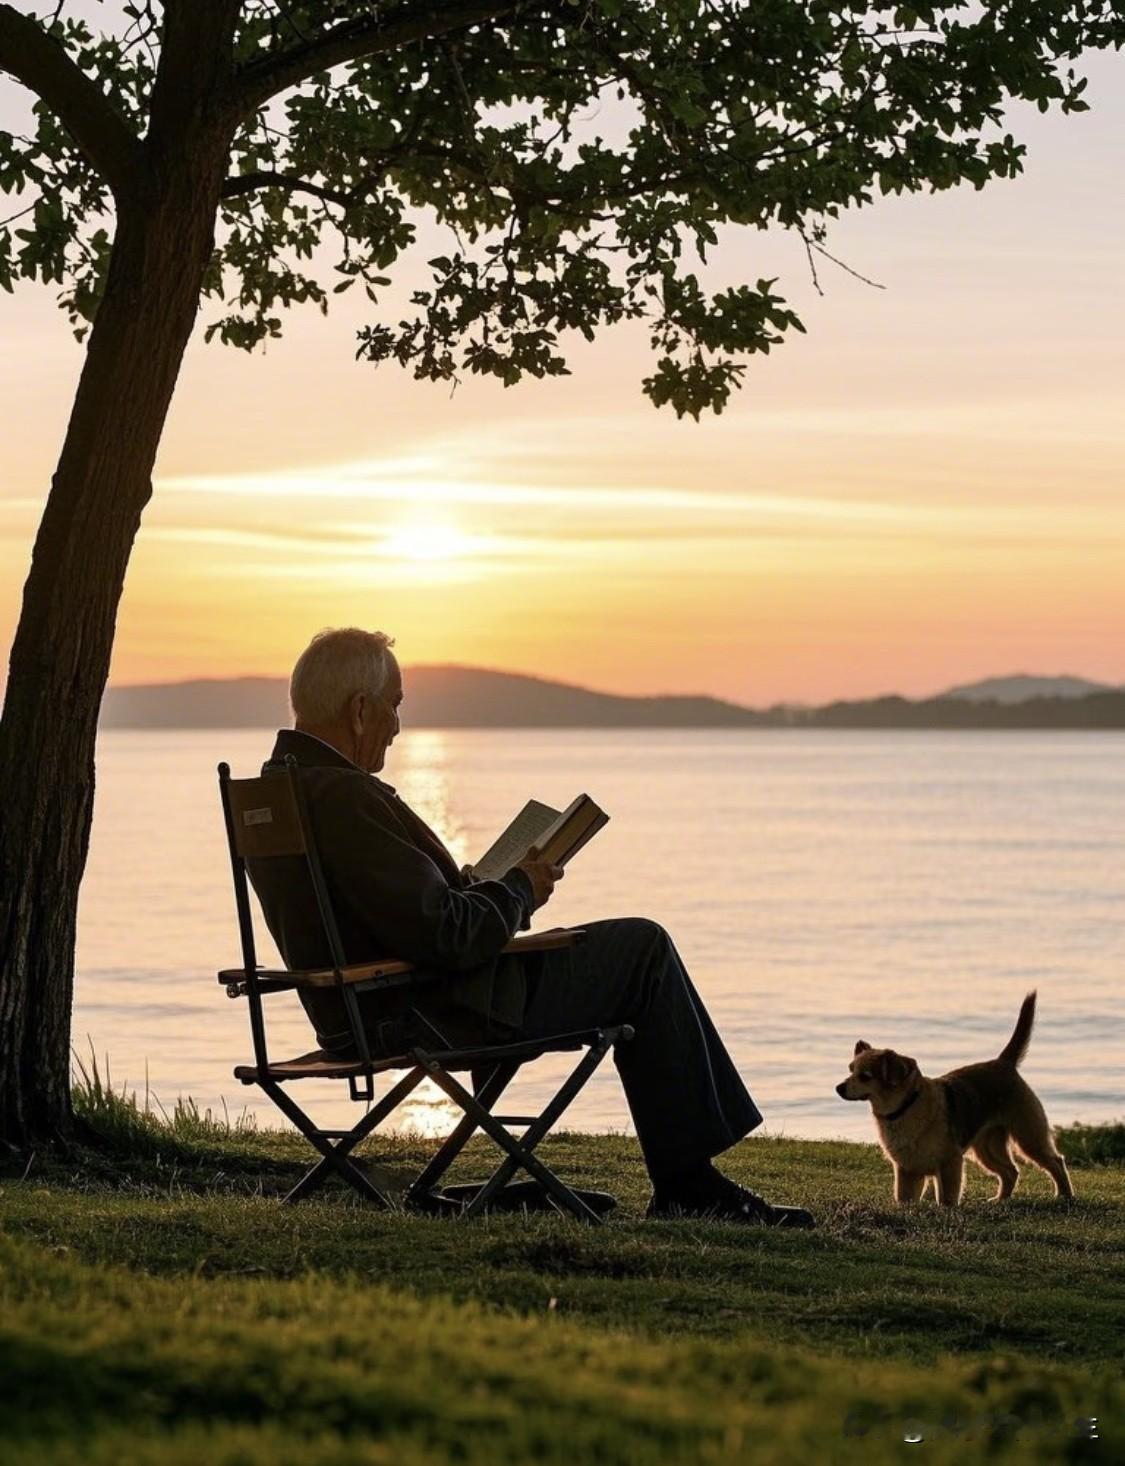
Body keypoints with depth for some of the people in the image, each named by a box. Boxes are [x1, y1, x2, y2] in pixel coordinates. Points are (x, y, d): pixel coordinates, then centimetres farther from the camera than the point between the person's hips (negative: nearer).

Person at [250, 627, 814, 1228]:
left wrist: (480, 887, 11)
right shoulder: (343, 795, -24)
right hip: (429, 1020, -11)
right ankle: (690, 1183, 7)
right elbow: (445, 935, -26)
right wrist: (518, 889, -9)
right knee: (642, 949, 0)